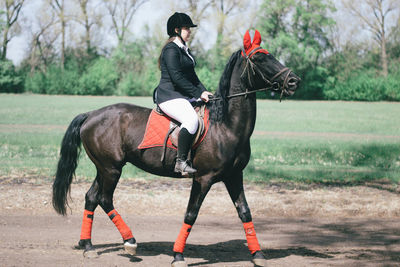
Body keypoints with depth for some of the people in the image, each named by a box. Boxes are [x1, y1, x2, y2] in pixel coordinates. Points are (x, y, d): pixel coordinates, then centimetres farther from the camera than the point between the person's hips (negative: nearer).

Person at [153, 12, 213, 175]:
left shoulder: (184, 49, 20)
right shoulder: (171, 49, -11)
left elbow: (191, 75, 23)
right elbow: (177, 77, -18)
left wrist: (203, 91, 7)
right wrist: (198, 93, -16)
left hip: (184, 95, 10)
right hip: (169, 95, -10)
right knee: (191, 119, -34)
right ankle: (181, 161, -29)